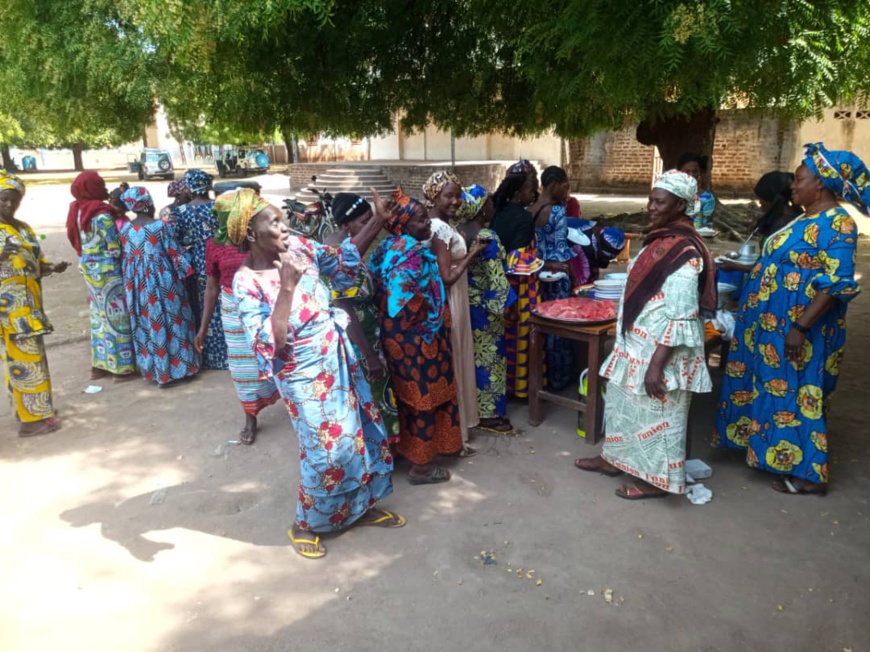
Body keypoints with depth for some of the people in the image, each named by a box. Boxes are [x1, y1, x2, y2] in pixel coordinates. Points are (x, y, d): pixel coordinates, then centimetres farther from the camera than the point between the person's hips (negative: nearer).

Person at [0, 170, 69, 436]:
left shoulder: (22, 227, 16)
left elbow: (35, 262, 18)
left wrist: (53, 267, 0)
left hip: (29, 299, 8)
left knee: (22, 355, 15)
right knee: (25, 356, -9)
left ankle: (27, 409, 25)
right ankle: (31, 418, -4)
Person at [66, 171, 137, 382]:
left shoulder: (78, 210, 6)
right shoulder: (102, 215, -19)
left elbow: (78, 241, 12)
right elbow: (115, 250, -19)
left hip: (88, 267, 8)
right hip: (107, 270, -8)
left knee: (99, 314, 16)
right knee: (116, 316, -1)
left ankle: (99, 364, 23)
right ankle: (122, 368, 5)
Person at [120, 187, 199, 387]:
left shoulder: (126, 230, 3)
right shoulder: (160, 226, -12)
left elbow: (127, 256, 9)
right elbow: (174, 252, -9)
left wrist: (134, 278, 19)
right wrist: (184, 272, 2)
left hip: (137, 283, 5)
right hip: (161, 280, -5)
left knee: (146, 325, 12)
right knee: (170, 322, 5)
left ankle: (152, 369, 18)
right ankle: (174, 369, 10)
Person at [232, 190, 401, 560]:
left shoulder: (298, 248, -5)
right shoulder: (246, 283, -20)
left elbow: (343, 260, 9)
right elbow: (270, 344, -28)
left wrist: (379, 219, 1)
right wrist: (287, 287, -33)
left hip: (338, 358, 7)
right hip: (304, 373, -6)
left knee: (363, 427, 15)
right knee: (328, 448, 0)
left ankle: (362, 506, 37)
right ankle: (305, 525, 26)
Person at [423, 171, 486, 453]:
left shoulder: (440, 225, 10)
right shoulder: (440, 229, -21)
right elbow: (447, 277, -24)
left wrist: (467, 252, 9)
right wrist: (473, 253, -15)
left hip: (448, 303, 10)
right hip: (447, 306, -10)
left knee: (451, 365, 18)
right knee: (449, 368, 0)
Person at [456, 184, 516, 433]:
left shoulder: (459, 232, 3)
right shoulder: (488, 237, -21)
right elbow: (496, 276, -20)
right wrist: (506, 304, -11)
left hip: (466, 304, 8)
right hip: (486, 306, -8)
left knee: (472, 355, 18)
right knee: (488, 358, 3)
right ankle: (487, 414, 14)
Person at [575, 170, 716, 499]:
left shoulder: (684, 252, -22)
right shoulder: (660, 239, 8)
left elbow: (681, 318, -24)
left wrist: (656, 365, -24)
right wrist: (622, 333, 21)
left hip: (660, 351, -10)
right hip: (636, 344, 10)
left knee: (656, 413, 6)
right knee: (622, 402, 21)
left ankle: (656, 478, 23)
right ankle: (613, 458, 38)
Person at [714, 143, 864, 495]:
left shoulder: (836, 223, -17)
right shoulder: (807, 220, 12)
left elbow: (837, 284, -23)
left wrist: (800, 327, -27)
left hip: (797, 329, -9)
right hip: (774, 324, 9)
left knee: (795, 396, -1)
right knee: (775, 390, 17)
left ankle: (808, 473, 12)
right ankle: (769, 448, 31)